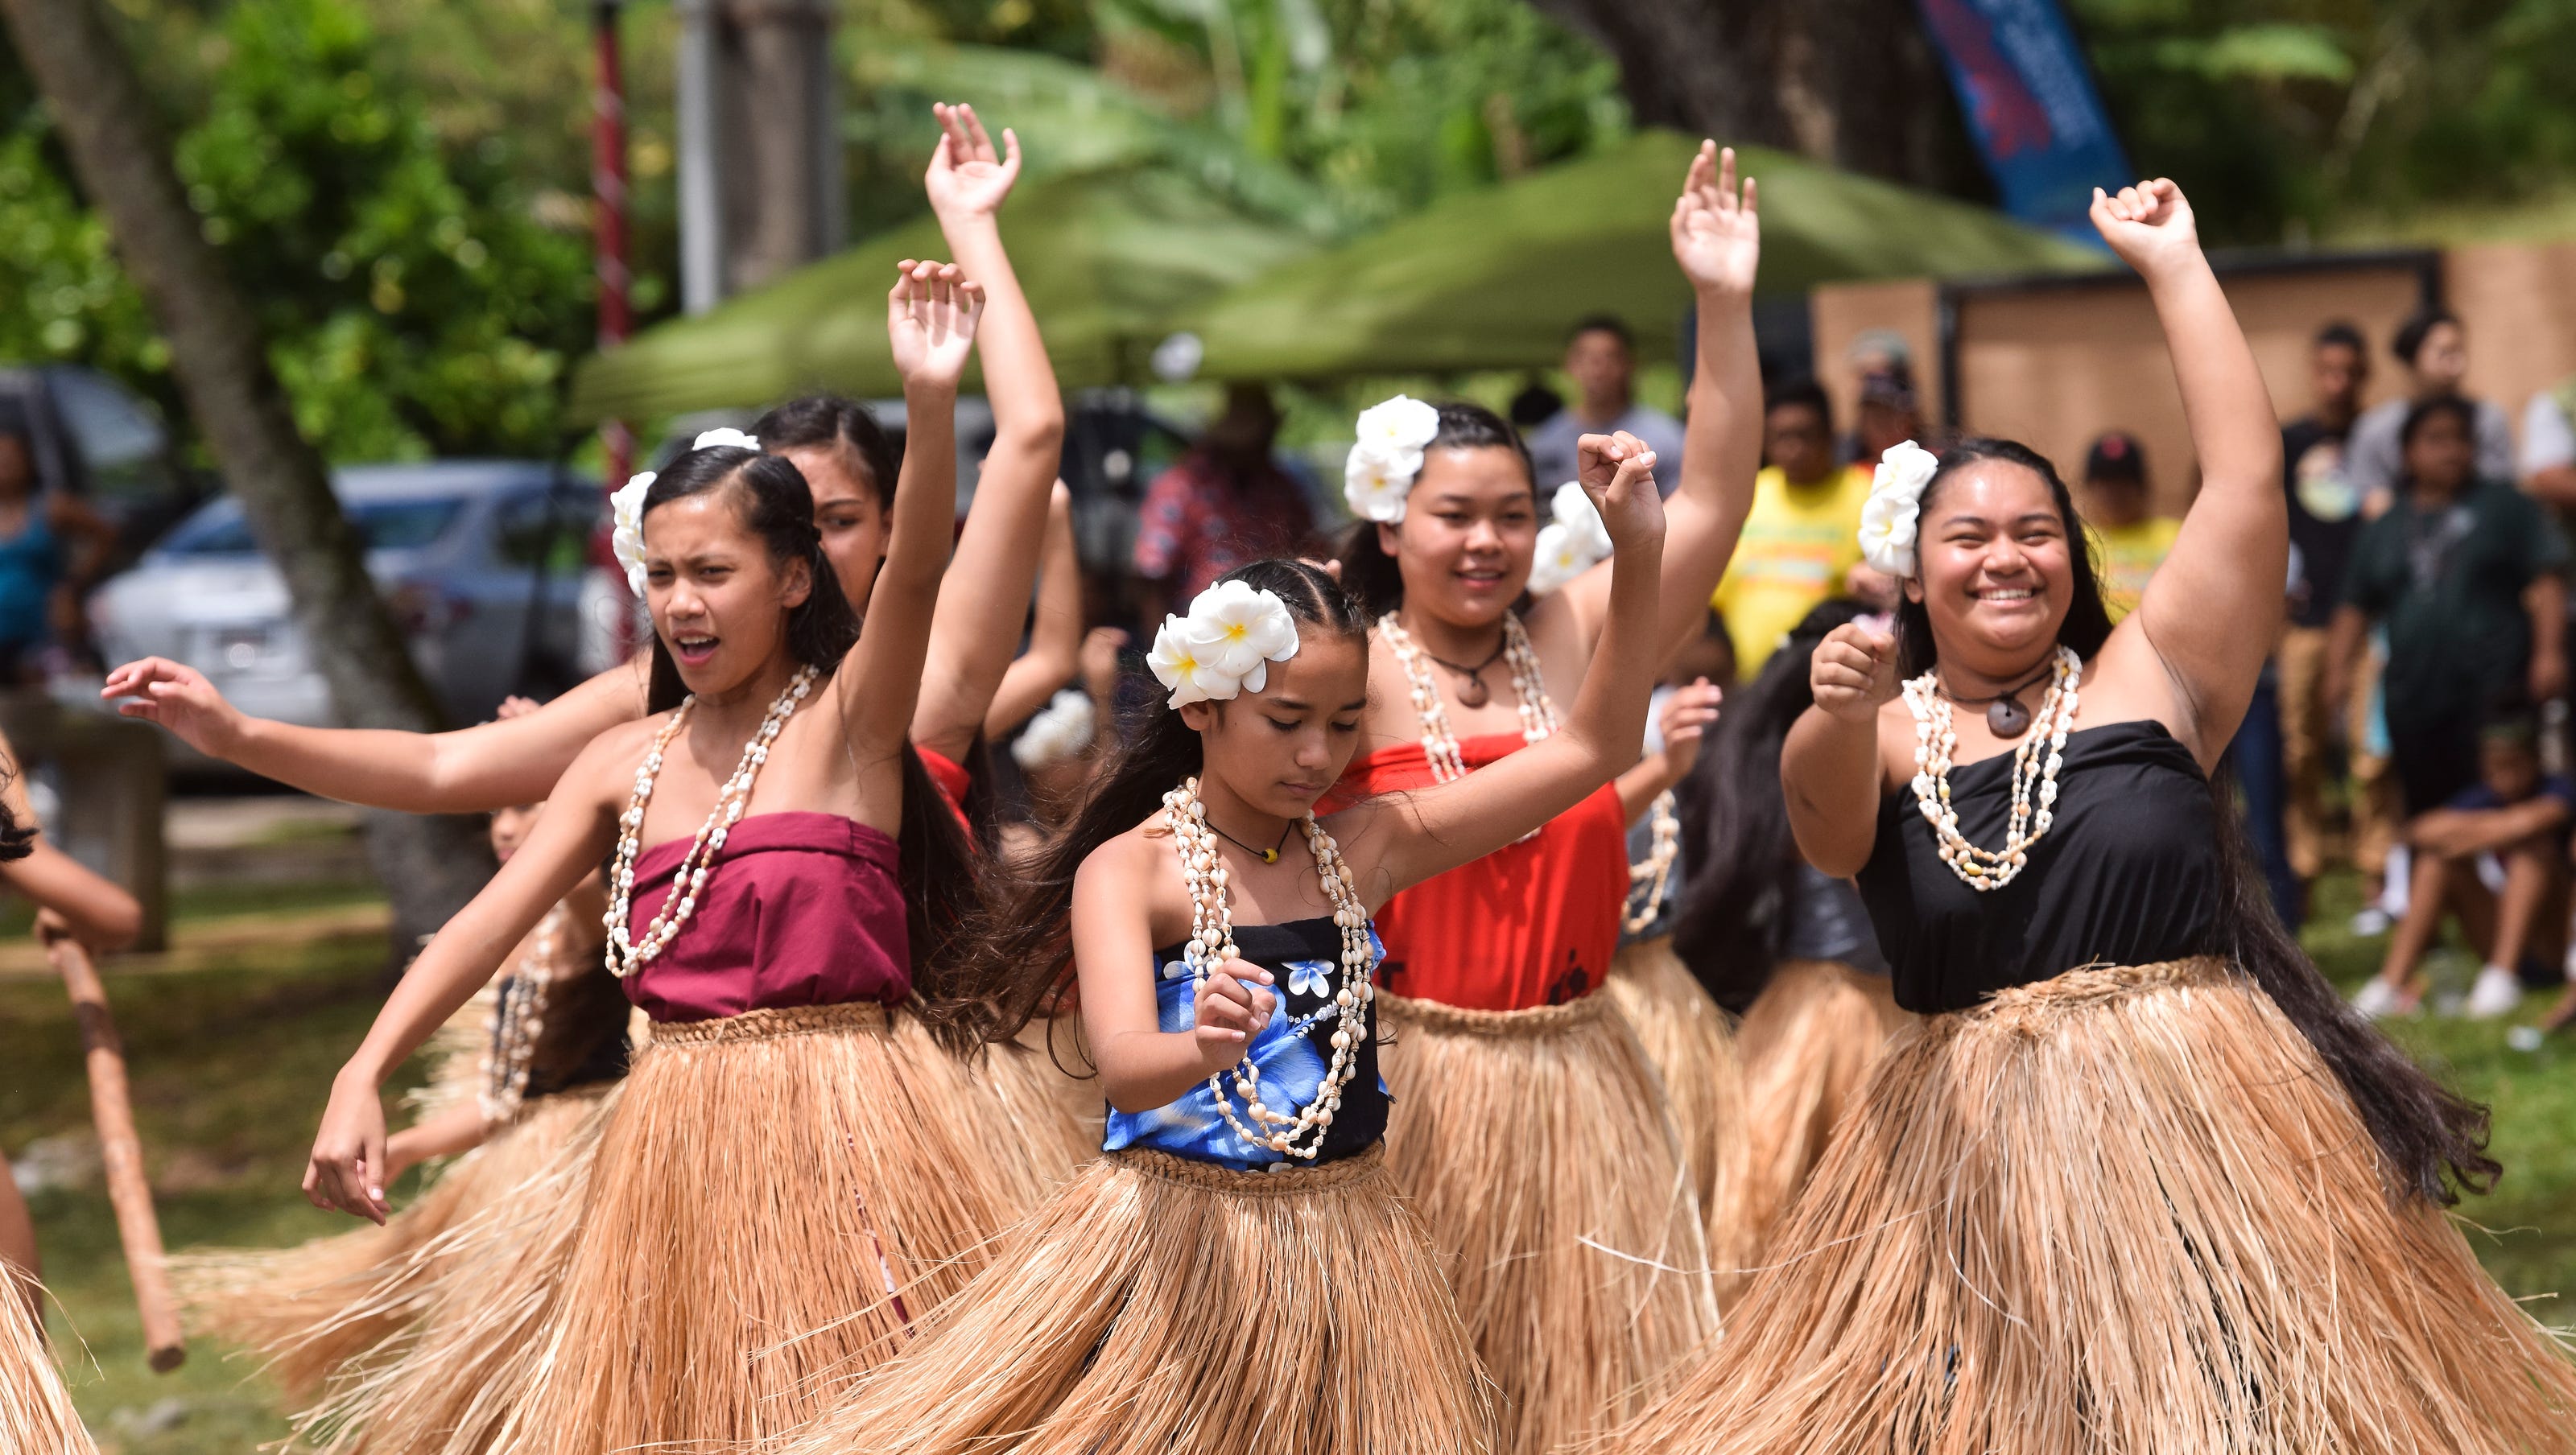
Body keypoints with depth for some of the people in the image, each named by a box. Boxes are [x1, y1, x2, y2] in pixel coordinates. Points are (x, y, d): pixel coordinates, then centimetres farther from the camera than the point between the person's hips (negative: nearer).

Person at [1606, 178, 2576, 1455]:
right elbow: (1823, 807, -18)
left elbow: (2246, 477, -3)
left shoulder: (2149, 676, 4)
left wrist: (2171, 264, -3)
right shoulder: (1884, 733, 5)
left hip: (2194, 1108, -1)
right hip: (1973, 1145, 1)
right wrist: (1843, 711, -40)